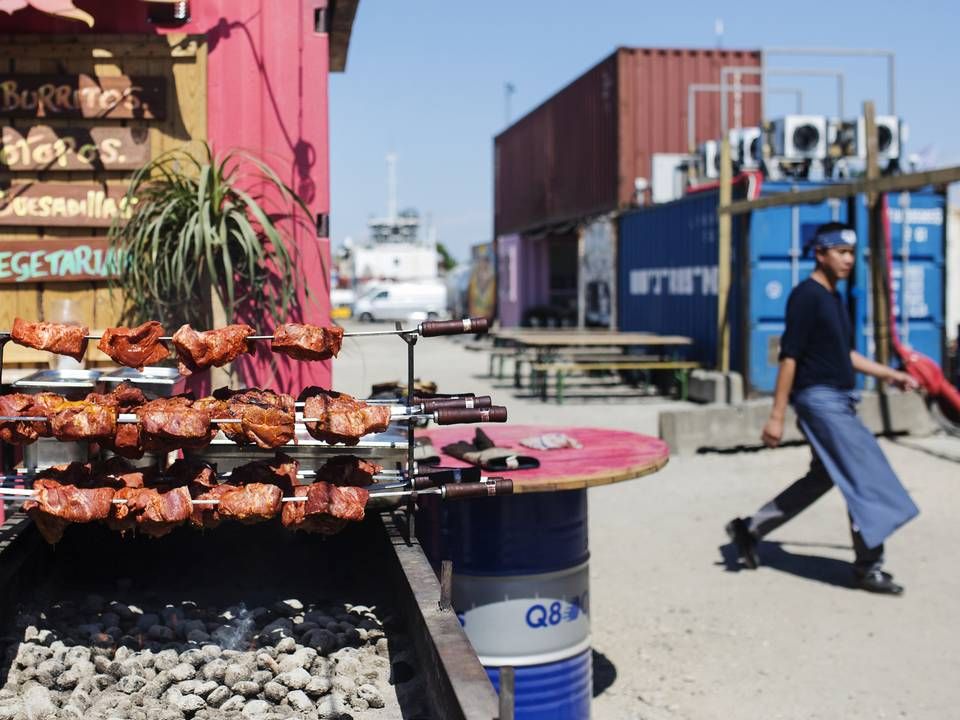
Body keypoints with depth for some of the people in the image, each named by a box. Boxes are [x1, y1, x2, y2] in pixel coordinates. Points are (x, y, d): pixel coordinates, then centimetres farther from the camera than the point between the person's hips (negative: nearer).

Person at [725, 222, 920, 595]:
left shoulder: (835, 298, 14)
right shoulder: (806, 296, -14)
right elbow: (789, 357, -17)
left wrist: (889, 374, 18)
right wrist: (776, 416, -20)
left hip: (839, 401, 10)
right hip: (819, 399, -10)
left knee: (823, 478, 15)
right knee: (867, 477, -7)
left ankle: (749, 528, 24)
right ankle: (869, 566, 3)